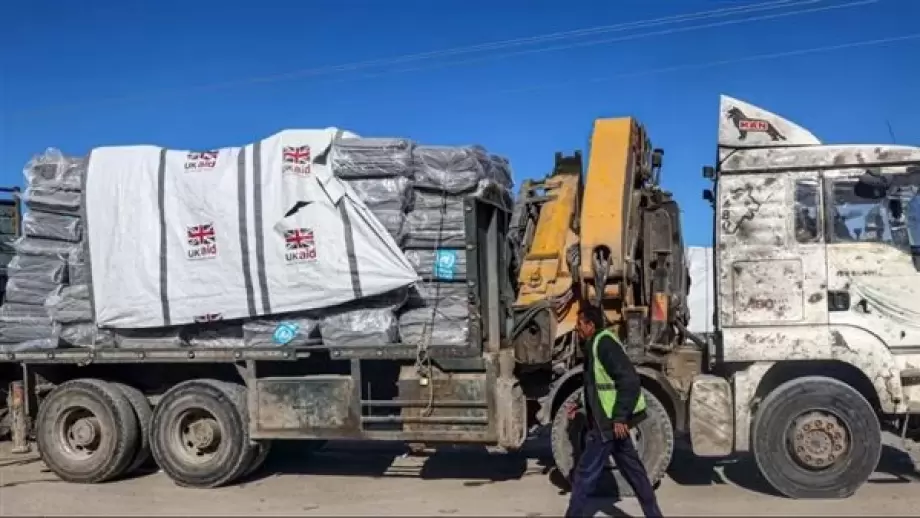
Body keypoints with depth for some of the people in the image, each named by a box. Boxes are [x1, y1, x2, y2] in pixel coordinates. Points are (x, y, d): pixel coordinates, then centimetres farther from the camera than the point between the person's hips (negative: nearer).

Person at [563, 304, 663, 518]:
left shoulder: (603, 342, -16)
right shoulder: (595, 345, 14)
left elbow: (630, 380, -23)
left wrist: (620, 417, -24)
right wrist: (581, 407, 16)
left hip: (609, 422, -10)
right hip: (612, 420, 10)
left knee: (584, 474, -3)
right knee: (633, 471, 14)